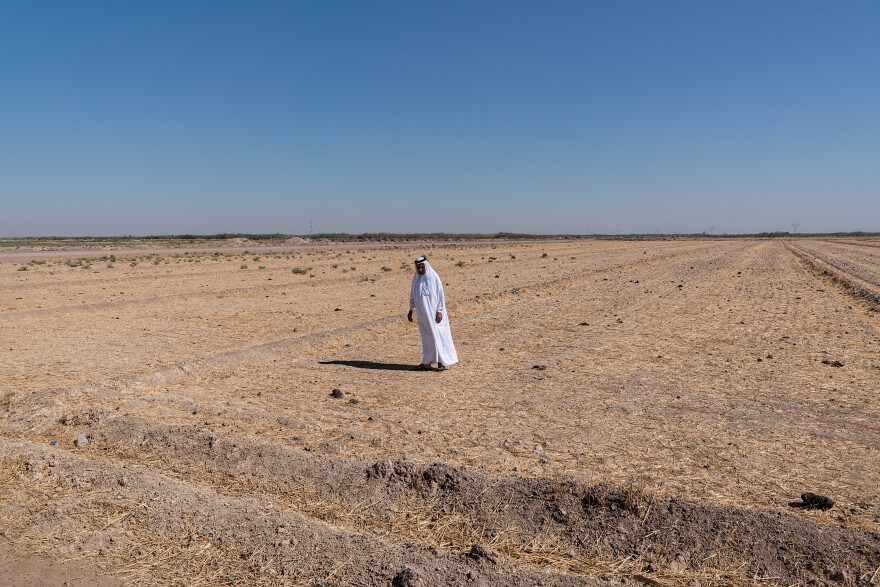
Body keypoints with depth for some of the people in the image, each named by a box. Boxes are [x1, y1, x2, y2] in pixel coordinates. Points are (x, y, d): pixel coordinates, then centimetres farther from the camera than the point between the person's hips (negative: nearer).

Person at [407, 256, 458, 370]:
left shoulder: (434, 277, -13)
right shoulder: (415, 278, 4)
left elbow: (440, 295, -12)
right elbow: (413, 295, 12)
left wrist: (439, 311, -16)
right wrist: (410, 310, 9)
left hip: (434, 312, -5)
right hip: (423, 313, 5)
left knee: (437, 334, -5)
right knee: (426, 336, 9)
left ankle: (442, 362, 0)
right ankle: (427, 362, 15)